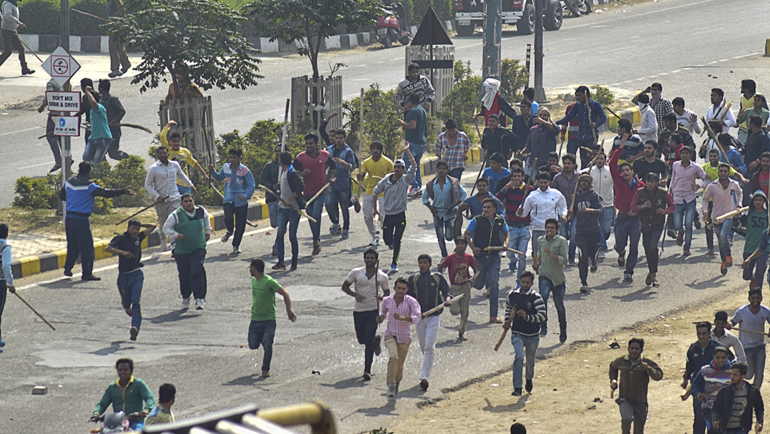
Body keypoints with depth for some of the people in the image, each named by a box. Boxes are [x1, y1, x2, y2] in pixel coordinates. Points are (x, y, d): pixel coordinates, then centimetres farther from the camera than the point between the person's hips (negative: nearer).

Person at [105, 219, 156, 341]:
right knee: (125, 301, 13)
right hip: (123, 275, -1)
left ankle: (135, 327, -25)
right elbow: (107, 248, -22)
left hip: (136, 274, 1)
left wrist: (139, 225, 8)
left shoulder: (138, 237, 6)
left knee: (136, 301, -14)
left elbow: (152, 227, 17)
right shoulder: (121, 239, -7)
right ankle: (128, 308, 50)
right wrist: (122, 252, -33)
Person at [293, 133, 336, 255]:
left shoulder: (325, 155, 2)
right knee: (311, 218, 9)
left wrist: (331, 177, 4)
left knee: (316, 214, -20)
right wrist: (302, 173, -17)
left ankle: (316, 240, -7)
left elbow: (333, 166, 20)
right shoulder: (300, 157, -1)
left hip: (321, 191, -2)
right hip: (307, 192, 2)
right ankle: (317, 242, 26)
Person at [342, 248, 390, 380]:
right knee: (361, 339, 11)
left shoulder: (382, 276, 2)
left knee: (369, 341, -10)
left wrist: (382, 297, -11)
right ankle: (376, 340, 46)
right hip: (358, 310, 2)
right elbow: (345, 286, 4)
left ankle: (367, 370, -5)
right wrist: (355, 295, -13)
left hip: (373, 311, -2)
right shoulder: (356, 273, 1)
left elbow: (387, 292, 12)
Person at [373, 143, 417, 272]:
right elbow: (375, 192, 14)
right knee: (387, 239, 7)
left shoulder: (405, 180, -4)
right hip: (388, 215, 2)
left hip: (400, 215, -2)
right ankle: (392, 244, 44)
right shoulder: (385, 181, 0)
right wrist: (375, 208, 16)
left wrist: (407, 151, -23)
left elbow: (414, 166, -17)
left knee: (397, 240, -7)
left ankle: (394, 263, 1)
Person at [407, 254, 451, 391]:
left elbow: (446, 291, 4)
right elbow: (408, 297, 5)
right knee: (423, 347, 12)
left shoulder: (437, 278, 7)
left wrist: (447, 300, -18)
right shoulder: (413, 279, 9)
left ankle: (425, 377, -18)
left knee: (429, 347, -13)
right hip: (419, 316, 3)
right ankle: (426, 374, 32)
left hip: (434, 316, -2)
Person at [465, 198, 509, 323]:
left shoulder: (500, 221, 4)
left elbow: (506, 233, 22)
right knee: (478, 285, 7)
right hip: (480, 255, -2)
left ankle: (493, 316, -5)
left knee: (494, 285, -7)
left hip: (494, 256, 2)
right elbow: (466, 235, 0)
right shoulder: (477, 220, -6)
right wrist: (472, 247, -15)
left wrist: (506, 243, 2)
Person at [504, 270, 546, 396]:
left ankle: (529, 380, 48)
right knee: (519, 357, -21)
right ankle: (517, 388, -18)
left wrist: (528, 317, -29)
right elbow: (508, 309, 22)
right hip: (517, 333, 0)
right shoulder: (512, 295, 0)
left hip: (532, 335, 0)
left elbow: (542, 316, -16)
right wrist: (507, 322, 10)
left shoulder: (536, 297, -10)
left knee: (530, 361, 15)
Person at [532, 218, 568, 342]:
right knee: (543, 296, -26)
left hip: (558, 277, -2)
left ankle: (563, 331, 27)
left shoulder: (561, 241, -8)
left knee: (559, 304, 8)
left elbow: (564, 260, -15)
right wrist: (536, 263, 7)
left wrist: (551, 254, -24)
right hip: (545, 276, 2)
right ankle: (543, 327, -21)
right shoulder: (540, 240, 6)